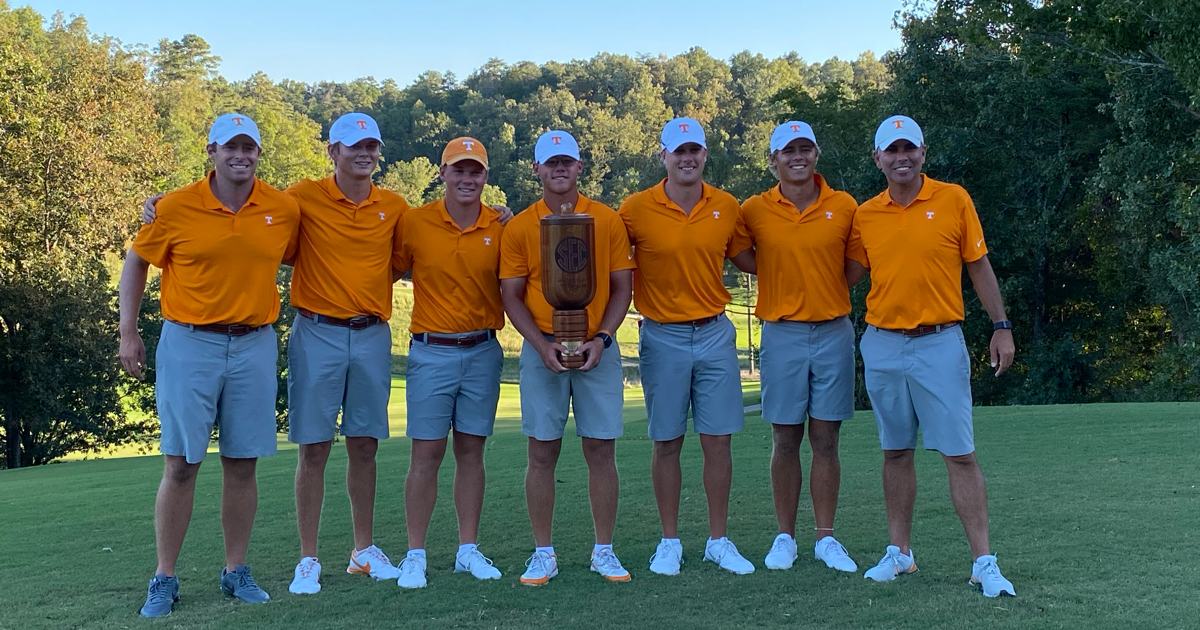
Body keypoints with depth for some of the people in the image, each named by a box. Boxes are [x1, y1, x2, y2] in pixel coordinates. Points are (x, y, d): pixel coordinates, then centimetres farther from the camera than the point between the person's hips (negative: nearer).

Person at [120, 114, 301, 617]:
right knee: (180, 464, 1)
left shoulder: (284, 209, 1)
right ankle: (164, 579, 12)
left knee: (242, 464, 7)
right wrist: (128, 333, 4)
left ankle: (236, 571, 20)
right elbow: (137, 262, 7)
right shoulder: (176, 207, -3)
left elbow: (295, 258, 18)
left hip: (254, 346, 2)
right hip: (189, 344, -2)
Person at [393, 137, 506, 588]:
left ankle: (468, 550, 19)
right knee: (426, 453, 1)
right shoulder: (415, 222, -3)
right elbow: (389, 271, 5)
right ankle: (415, 555, 11)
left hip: (483, 351, 2)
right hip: (431, 352, -2)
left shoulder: (501, 227, 1)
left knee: (471, 450, 9)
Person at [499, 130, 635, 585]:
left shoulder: (608, 220, 4)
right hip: (542, 349, 0)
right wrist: (541, 344, -11)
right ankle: (543, 553, 14)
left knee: (601, 449, 2)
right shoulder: (520, 227, 3)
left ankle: (604, 551, 15)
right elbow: (511, 295, 3)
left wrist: (601, 337, -9)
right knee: (542, 452, 3)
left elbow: (622, 287, 5)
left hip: (598, 349, 0)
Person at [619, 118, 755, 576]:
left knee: (718, 441, 5)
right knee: (667, 443, 6)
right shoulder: (636, 209, -6)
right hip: (662, 337, -2)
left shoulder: (727, 207, 2)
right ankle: (670, 542, 20)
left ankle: (719, 541, 19)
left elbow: (742, 258, 15)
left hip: (715, 333, 2)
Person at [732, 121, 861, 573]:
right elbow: (739, 255, 13)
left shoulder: (845, 207, 2)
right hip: (782, 333, 0)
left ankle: (826, 539, 14)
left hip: (833, 332, 1)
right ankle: (785, 538, 15)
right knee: (785, 441, 4)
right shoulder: (755, 210, 0)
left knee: (825, 441, 5)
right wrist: (783, 283, 6)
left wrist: (830, 294, 4)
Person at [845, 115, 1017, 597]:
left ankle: (983, 562, 3)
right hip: (882, 345, 3)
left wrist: (1001, 327, 0)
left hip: (940, 344, -3)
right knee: (896, 452, 11)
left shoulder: (953, 200, -1)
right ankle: (899, 552, 21)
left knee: (959, 453, -3)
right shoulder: (865, 215, 6)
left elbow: (979, 266, 3)